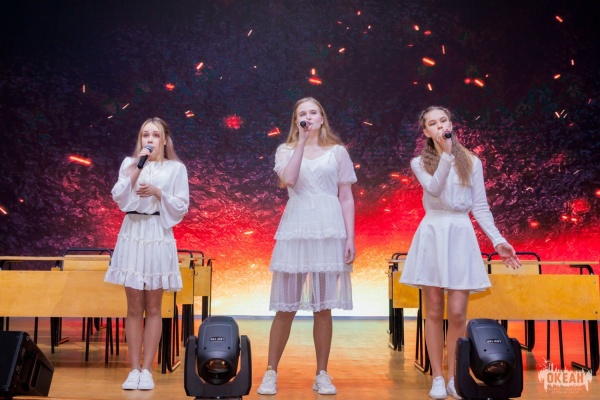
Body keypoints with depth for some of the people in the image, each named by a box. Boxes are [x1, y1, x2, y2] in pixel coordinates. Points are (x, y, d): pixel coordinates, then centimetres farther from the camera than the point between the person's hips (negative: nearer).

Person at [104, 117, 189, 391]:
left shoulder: (176, 168, 3)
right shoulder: (129, 163, 8)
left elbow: (181, 207, -1)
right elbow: (118, 198, -4)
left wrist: (158, 192, -14)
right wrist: (136, 169, -10)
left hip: (158, 235, -1)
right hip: (132, 233, 2)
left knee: (152, 308, 3)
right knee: (134, 308, 3)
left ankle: (147, 369, 7)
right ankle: (134, 369, 7)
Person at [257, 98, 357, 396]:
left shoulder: (338, 152, 9)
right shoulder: (286, 150, 9)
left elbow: (346, 198, 7)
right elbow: (288, 179, -13)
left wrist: (350, 238, -1)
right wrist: (302, 141, -10)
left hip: (329, 231, 0)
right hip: (296, 230, 0)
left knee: (323, 307, 4)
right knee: (286, 306, 2)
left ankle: (322, 374, 13)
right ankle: (271, 372, 11)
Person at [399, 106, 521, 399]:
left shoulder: (472, 162, 7)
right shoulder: (420, 163, 5)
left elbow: (480, 207, 6)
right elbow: (434, 189, -15)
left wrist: (498, 240, -2)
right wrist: (446, 154, -22)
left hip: (460, 235, 0)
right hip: (432, 235, 0)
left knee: (457, 312, -4)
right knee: (434, 311, 2)